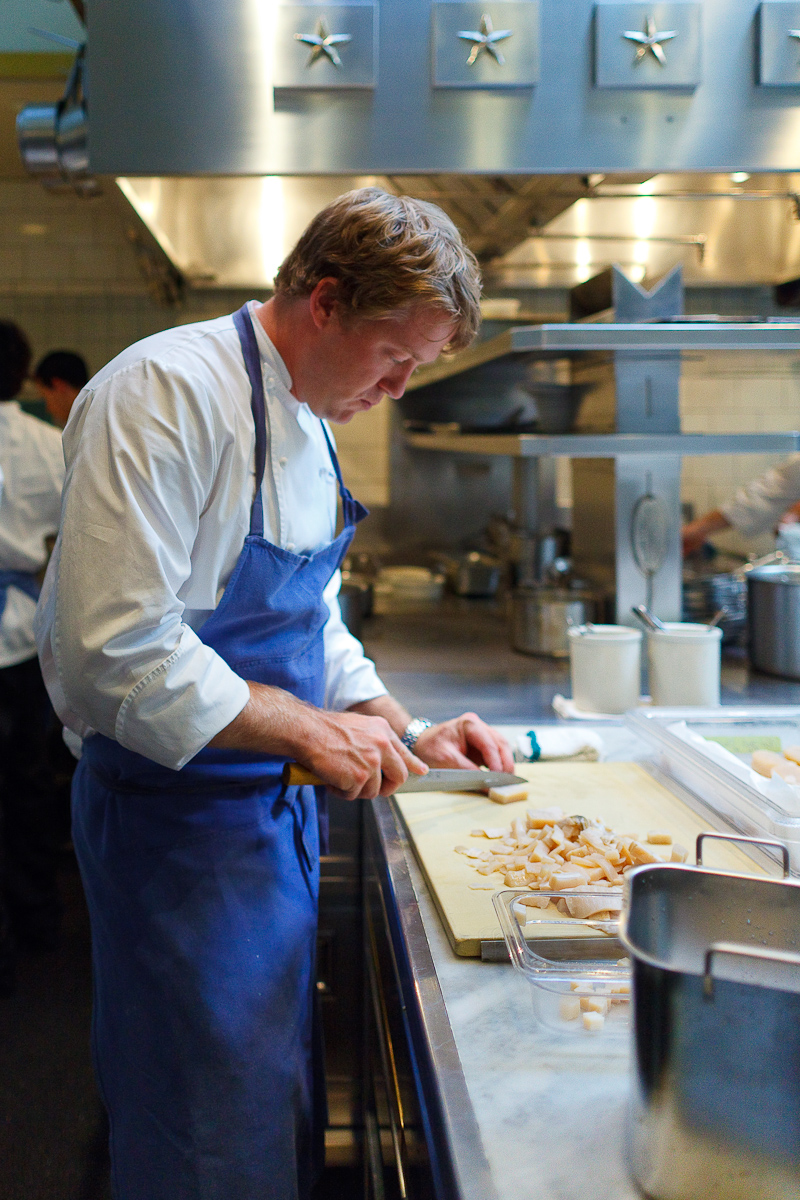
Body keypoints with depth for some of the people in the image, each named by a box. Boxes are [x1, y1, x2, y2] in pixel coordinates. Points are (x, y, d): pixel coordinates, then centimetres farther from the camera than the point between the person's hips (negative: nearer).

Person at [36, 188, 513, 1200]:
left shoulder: (306, 422, 10)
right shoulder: (167, 393, -20)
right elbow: (117, 650, -26)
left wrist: (404, 734, 7)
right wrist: (303, 728, -24)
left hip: (277, 804, 9)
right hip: (178, 822, -9)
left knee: (282, 1107, 21)